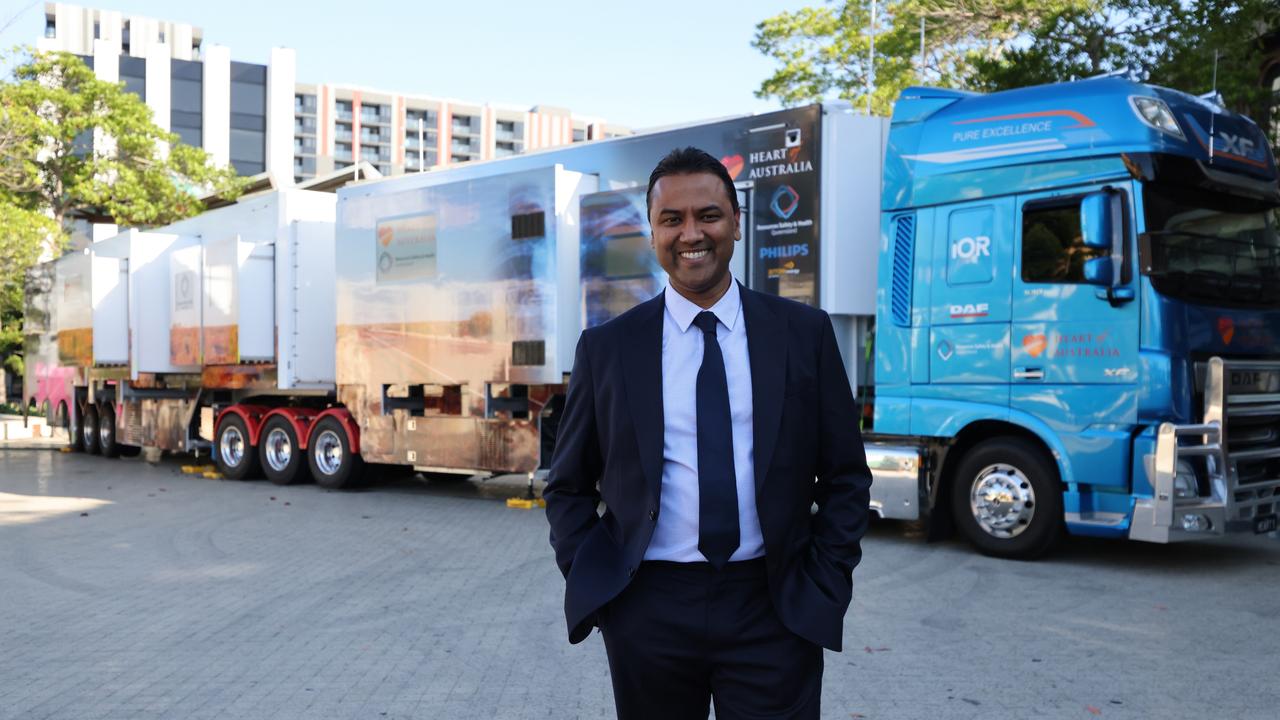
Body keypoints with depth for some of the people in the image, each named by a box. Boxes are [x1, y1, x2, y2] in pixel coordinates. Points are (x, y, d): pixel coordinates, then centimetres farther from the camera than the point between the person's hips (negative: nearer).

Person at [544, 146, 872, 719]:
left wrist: (825, 589, -2)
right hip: (648, 609, 1)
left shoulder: (805, 333, 2)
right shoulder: (606, 348, 2)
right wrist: (591, 586, -2)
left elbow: (845, 477, 6)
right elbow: (569, 488, 8)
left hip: (775, 608, 0)